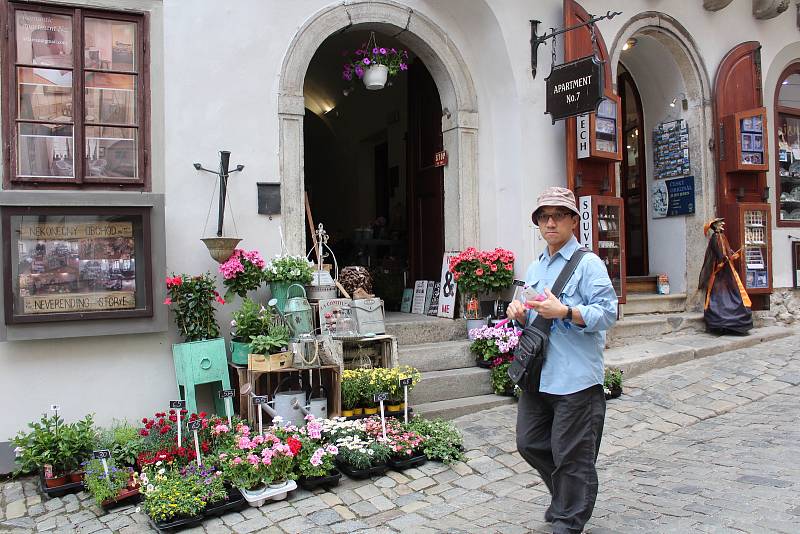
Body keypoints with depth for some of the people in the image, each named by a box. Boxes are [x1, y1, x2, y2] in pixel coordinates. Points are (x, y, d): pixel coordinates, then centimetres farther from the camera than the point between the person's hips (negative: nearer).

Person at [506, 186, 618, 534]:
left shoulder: (588, 264, -7)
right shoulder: (534, 269, 16)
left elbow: (608, 313, -15)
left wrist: (564, 312, -25)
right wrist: (520, 314, 2)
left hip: (575, 379, -7)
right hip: (537, 375, 8)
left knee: (571, 456, 3)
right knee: (530, 443, 16)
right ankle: (564, 497, 39)